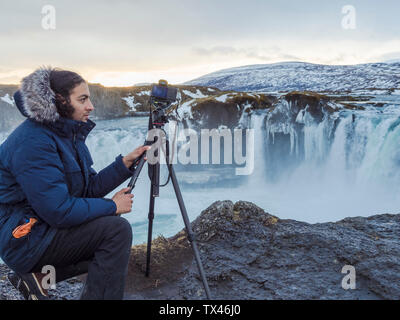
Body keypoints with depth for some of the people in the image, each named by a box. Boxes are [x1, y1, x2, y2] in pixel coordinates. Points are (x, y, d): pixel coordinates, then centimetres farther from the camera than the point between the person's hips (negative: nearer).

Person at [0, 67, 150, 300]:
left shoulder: (68, 133, 7)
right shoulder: (33, 142, -22)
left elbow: (91, 187, 8)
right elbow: (58, 211, -28)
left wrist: (126, 163, -4)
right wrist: (113, 206, -17)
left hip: (47, 227, 10)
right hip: (25, 237, -10)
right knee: (117, 230, -20)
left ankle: (39, 276, 11)